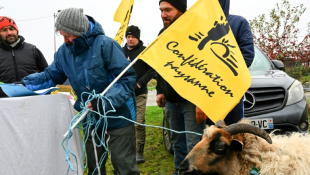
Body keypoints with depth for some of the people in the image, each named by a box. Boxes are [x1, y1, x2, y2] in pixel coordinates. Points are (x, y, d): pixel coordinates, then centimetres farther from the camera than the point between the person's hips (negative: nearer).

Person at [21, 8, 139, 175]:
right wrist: (24, 84, -8)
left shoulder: (105, 44, -21)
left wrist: (106, 101, -33)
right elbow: (51, 76, 10)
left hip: (118, 117, -6)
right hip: (91, 120, 6)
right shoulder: (64, 51, -1)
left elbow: (127, 78, -22)